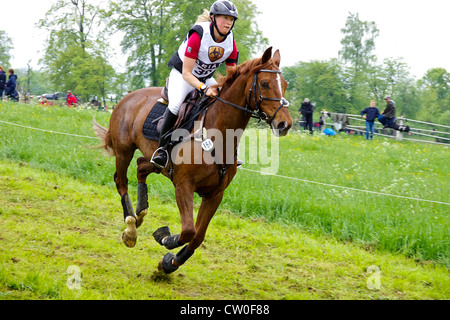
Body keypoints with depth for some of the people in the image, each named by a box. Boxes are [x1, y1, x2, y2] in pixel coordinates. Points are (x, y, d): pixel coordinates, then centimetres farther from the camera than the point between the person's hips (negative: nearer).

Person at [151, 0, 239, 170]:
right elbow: (186, 73, -29)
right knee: (176, 105, -32)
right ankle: (162, 149, -22)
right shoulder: (198, 35, -29)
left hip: (206, 78, 6)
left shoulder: (231, 42, -13)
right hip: (182, 74, -6)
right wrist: (204, 88, -43)